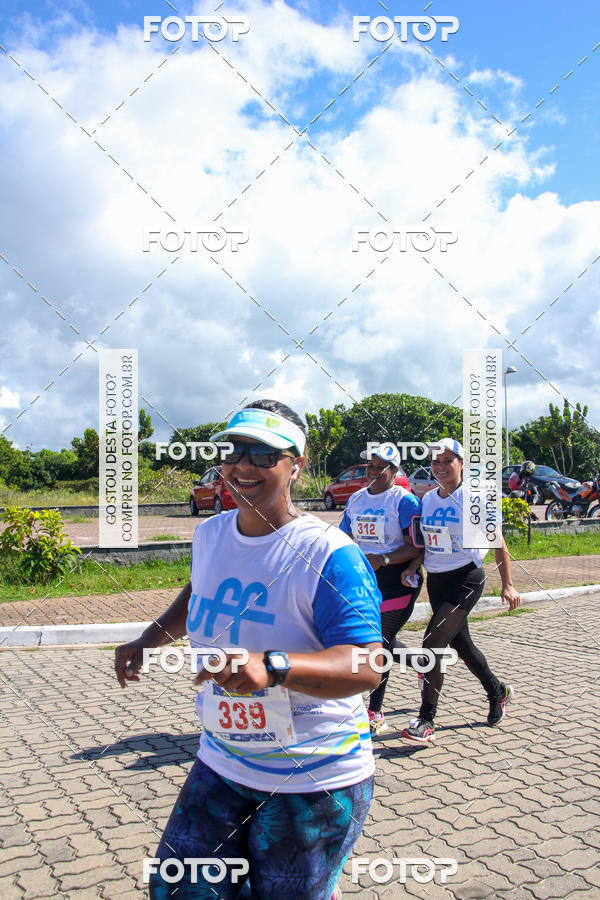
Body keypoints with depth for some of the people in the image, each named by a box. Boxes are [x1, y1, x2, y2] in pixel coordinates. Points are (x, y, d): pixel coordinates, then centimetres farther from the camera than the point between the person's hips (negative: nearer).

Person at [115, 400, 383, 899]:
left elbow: (367, 667, -29)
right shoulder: (209, 534, 0)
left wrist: (270, 667, -43)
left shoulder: (330, 555, -22)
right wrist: (148, 639, 13)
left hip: (315, 783, -6)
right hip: (221, 763, 6)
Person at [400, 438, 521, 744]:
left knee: (432, 643, -16)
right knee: (460, 644, 17)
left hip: (467, 578, -7)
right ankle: (498, 691, 43)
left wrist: (507, 584, -11)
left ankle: (426, 720, -6)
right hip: (435, 580, 7)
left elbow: (497, 542, -8)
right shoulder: (428, 499, 7)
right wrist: (413, 566, 0)